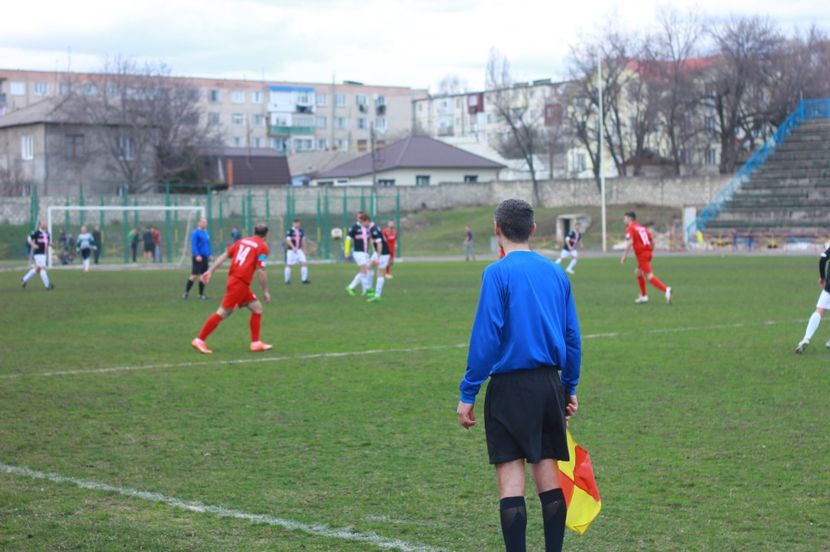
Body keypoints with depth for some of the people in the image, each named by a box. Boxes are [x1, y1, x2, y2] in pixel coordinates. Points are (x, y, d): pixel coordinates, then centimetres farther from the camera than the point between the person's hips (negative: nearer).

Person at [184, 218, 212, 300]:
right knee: (194, 275, -10)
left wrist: (209, 255, 17)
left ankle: (201, 294, 15)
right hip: (198, 257, -8)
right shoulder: (195, 233, -9)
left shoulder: (206, 233, 14)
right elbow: (193, 245, -15)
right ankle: (186, 293, -1)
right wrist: (197, 255, -23)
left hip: (204, 257, 8)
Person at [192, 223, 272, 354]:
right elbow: (260, 271, -12)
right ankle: (200, 340, -4)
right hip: (239, 283, -8)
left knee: (257, 308, 14)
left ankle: (256, 343, 16)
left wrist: (210, 271, 6)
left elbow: (224, 256, 7)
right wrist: (265, 292, -4)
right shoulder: (262, 247, -5)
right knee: (223, 312, -6)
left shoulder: (242, 241, 15)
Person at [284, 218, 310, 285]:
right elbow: (288, 240, -19)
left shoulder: (301, 231, 8)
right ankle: (287, 280, 12)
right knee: (289, 265, 1)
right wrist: (293, 247, -31)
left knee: (304, 263, -6)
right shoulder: (290, 231, -11)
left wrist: (304, 249, 17)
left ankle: (304, 279, -1)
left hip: (299, 250, 5)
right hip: (291, 250, -5)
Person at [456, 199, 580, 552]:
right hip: (550, 384, 5)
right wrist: (570, 388, 20)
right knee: (548, 475, 10)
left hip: (510, 387, -5)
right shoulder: (556, 273, 8)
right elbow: (572, 336, 11)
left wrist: (467, 394, -7)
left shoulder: (498, 273, -9)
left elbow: (486, 337, -12)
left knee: (510, 477, -3)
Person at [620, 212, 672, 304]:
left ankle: (666, 290, -28)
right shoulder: (642, 227, 20)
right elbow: (652, 240, 19)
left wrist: (624, 257, -16)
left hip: (641, 254, -8)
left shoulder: (630, 228, -4)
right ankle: (643, 296, 23)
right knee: (638, 272, 23)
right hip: (648, 252, 8)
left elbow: (630, 242, -19)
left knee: (649, 276, -12)